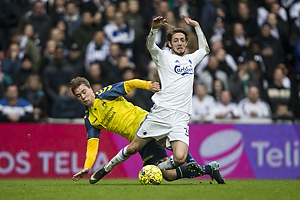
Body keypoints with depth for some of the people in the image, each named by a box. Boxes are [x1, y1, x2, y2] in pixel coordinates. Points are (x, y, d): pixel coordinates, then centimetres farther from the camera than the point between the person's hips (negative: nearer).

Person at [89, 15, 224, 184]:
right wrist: (155, 28, -28)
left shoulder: (191, 59, 23)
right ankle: (107, 168, 24)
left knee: (180, 158, -18)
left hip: (181, 117, 3)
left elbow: (205, 49, 41)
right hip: (161, 111, -3)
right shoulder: (164, 56, 9)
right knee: (133, 148, 0)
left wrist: (197, 26, 31)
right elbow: (150, 46, -10)